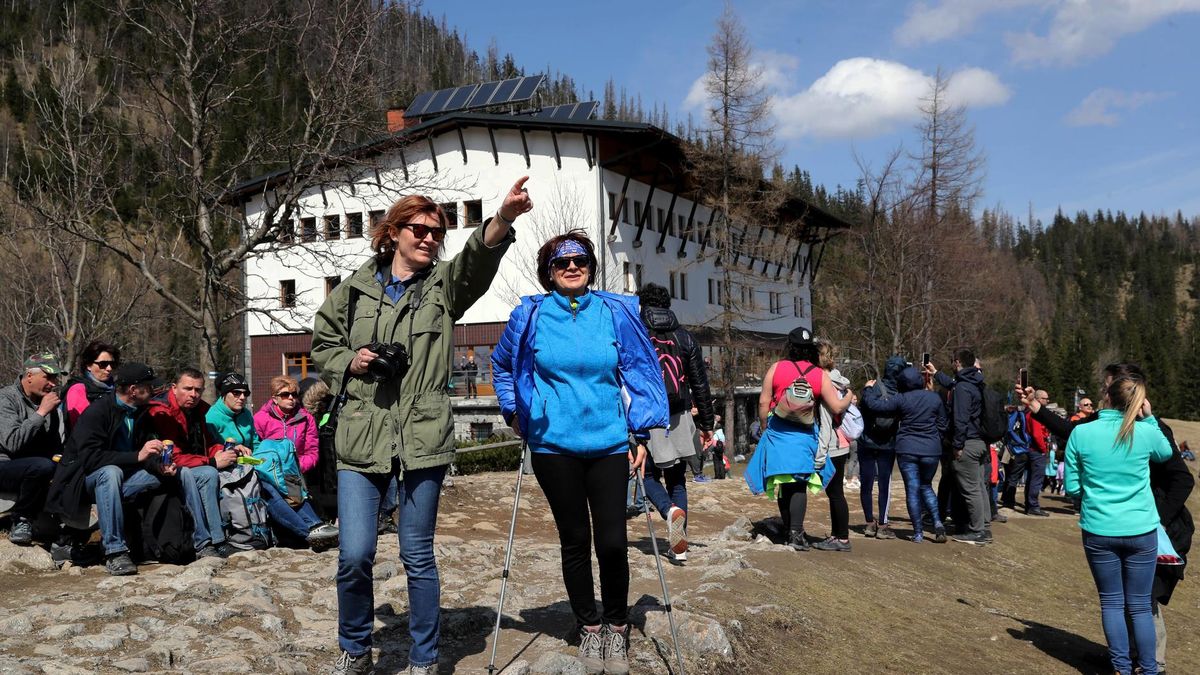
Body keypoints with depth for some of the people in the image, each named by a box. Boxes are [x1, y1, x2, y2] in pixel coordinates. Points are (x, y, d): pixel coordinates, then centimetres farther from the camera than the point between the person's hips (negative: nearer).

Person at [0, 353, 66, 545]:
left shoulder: (47, 400, 12)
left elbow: (57, 443, 12)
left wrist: (59, 457, -9)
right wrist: (41, 413, -21)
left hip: (36, 469, 6)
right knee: (42, 466, -36)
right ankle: (21, 521, -15)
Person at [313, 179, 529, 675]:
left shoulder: (445, 285, 3)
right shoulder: (354, 289, 7)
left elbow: (478, 259, -18)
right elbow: (322, 345, 18)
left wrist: (503, 219, -39)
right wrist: (349, 362, -4)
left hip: (423, 438, -1)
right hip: (361, 436, 1)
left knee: (418, 556, 7)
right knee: (355, 555, -3)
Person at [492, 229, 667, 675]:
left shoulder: (616, 312, 0)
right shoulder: (531, 316, 1)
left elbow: (641, 371, 5)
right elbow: (502, 366, 17)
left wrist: (641, 434, 1)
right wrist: (514, 412, 8)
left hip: (609, 443, 0)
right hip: (554, 446, 0)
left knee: (612, 541, -3)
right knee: (575, 540, 9)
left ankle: (617, 626, 20)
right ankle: (589, 627, 27)